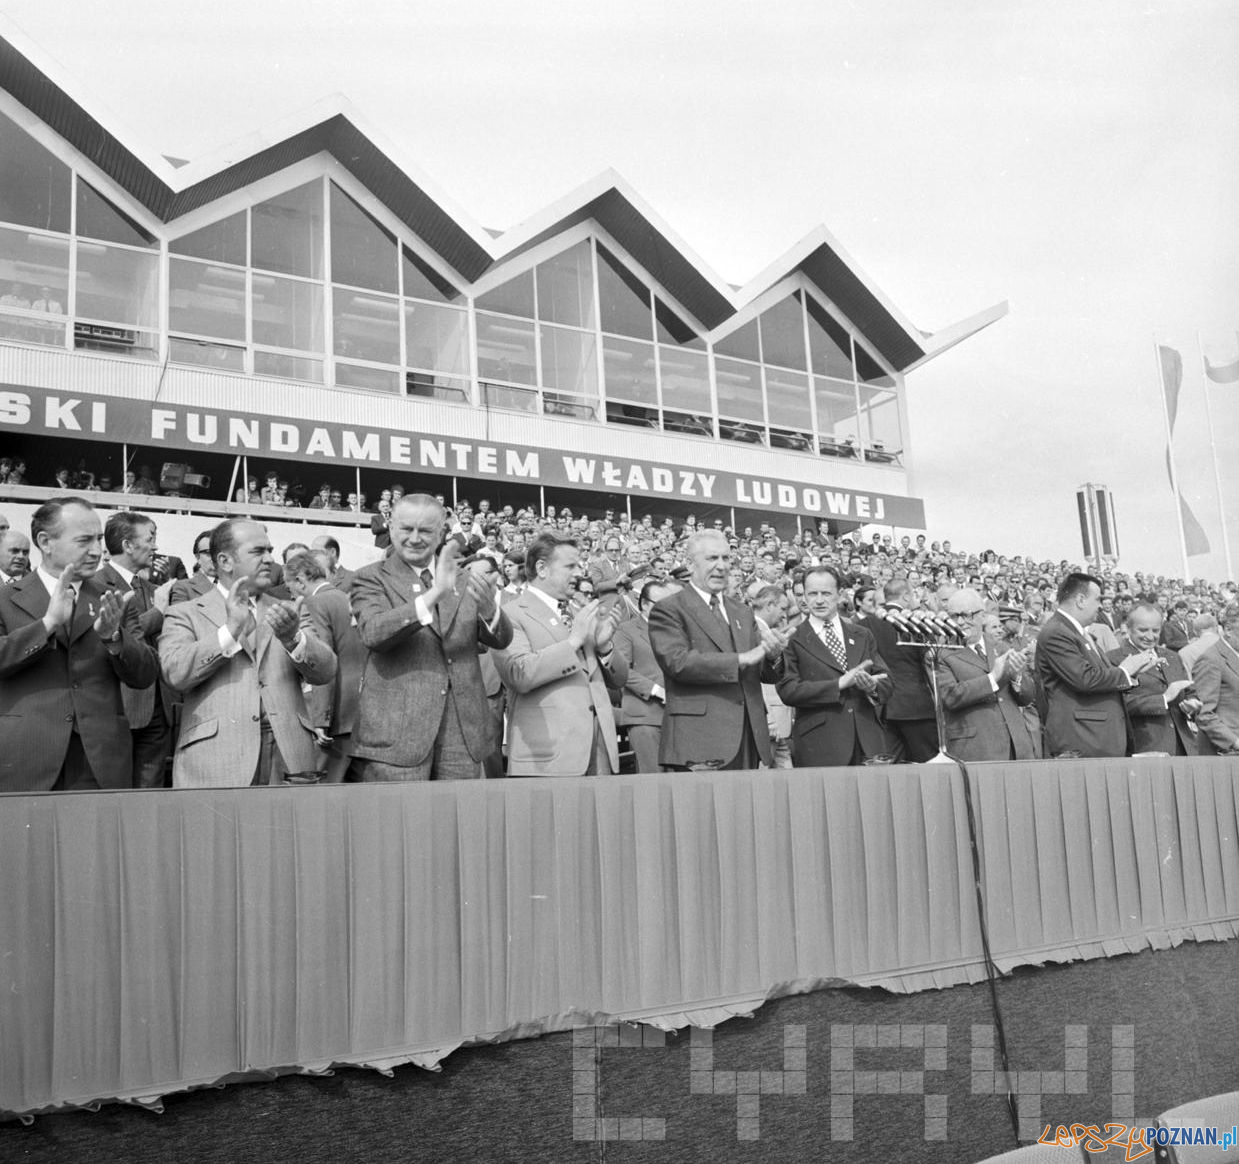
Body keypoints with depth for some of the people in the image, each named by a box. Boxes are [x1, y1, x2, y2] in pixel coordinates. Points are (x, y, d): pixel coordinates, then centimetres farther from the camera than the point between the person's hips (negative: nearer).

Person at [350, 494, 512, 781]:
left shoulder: (462, 580, 16)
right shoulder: (371, 578, 3)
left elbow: (501, 640, 7)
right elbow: (373, 633, -16)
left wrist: (488, 608, -16)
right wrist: (434, 594, -25)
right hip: (397, 732, -4)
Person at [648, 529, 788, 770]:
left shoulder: (743, 614, 21)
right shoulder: (668, 610, 0)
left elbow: (768, 675, 18)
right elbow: (677, 662, -15)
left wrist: (773, 656, -6)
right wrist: (742, 659, -14)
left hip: (749, 740, 6)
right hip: (700, 741, -6)